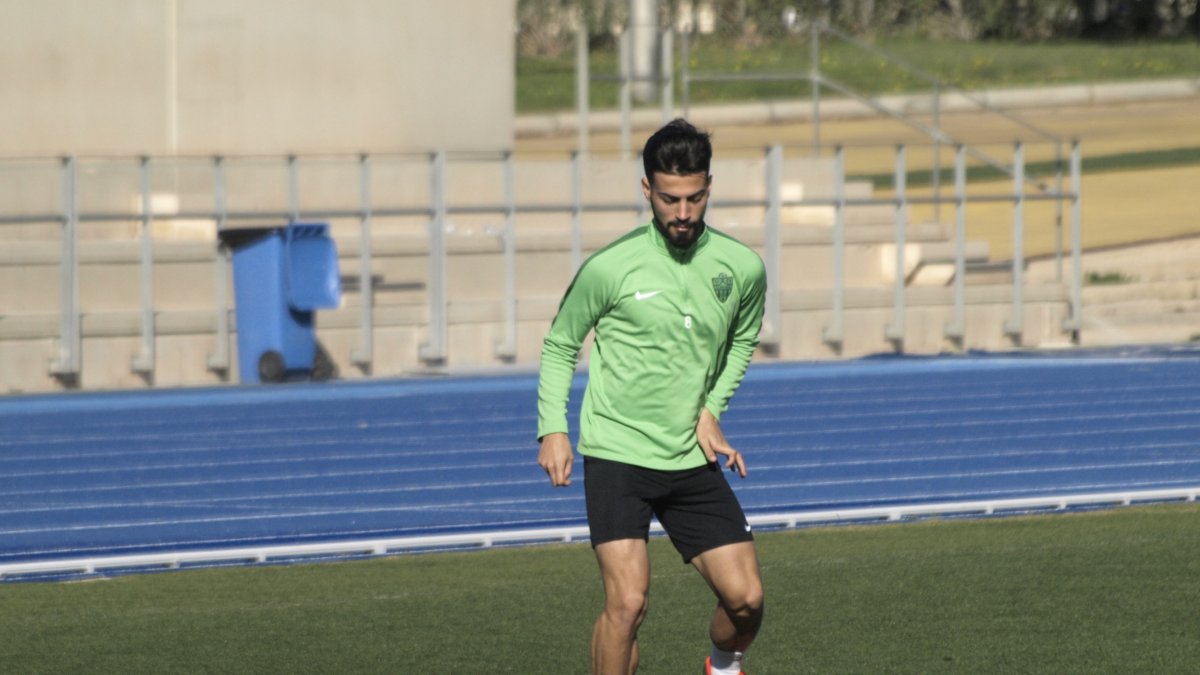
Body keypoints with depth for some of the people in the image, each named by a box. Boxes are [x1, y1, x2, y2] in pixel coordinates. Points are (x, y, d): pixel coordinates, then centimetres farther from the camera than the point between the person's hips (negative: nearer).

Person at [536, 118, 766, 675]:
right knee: (628, 602, -18)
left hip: (693, 460, 3)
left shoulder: (742, 268, -2)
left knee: (745, 597, -1)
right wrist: (553, 429, -5)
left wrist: (711, 408, 6)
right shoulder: (610, 268, -11)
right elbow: (560, 345, 5)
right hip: (617, 455, -3)